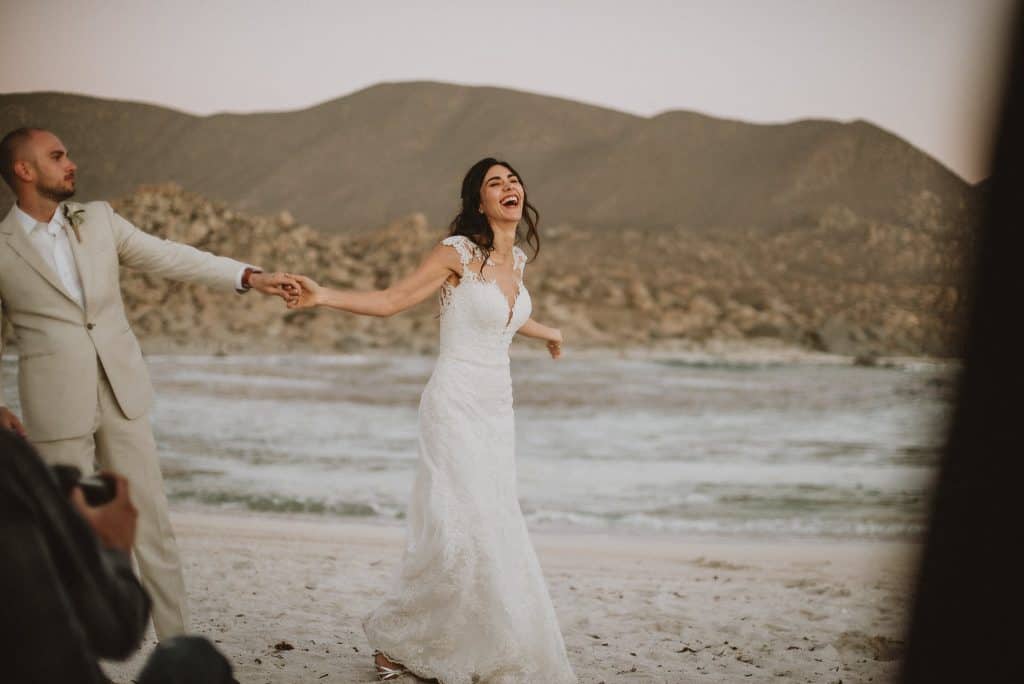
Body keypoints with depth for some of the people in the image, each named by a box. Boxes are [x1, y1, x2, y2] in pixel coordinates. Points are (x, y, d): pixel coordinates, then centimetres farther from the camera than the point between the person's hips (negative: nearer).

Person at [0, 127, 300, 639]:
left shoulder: (98, 219, 6)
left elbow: (169, 257, 4)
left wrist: (249, 276, -3)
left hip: (123, 395, 3)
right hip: (56, 409, -3)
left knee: (153, 524, 5)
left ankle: (177, 641, 13)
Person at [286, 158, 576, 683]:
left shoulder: (516, 260, 11)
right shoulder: (458, 253, -9)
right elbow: (391, 300, -9)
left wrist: (546, 332, 51)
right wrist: (323, 297, -24)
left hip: (497, 410, 7)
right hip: (456, 404, -7)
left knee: (490, 534, 4)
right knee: (464, 530, -12)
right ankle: (396, 639, 8)